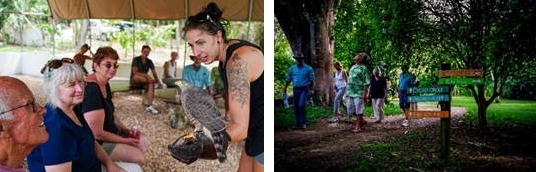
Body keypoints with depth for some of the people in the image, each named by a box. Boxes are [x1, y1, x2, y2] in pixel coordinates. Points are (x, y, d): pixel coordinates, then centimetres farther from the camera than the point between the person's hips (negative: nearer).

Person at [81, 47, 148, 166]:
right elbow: (97, 133, -28)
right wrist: (124, 141, -16)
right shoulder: (91, 90, -27)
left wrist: (127, 130, 4)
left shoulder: (105, 84, 4)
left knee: (142, 142, 11)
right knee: (138, 158, -14)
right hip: (97, 142, -10)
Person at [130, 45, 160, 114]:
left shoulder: (149, 61, 6)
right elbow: (135, 72, -22)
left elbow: (154, 73, 5)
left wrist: (157, 80, -15)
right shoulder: (136, 59, -9)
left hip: (144, 80, 4)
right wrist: (146, 75, -31)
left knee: (151, 84, -30)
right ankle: (153, 82, -26)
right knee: (136, 76, -40)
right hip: (134, 80, -4)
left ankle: (149, 105, -38)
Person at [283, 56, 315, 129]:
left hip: (304, 89, -4)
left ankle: (303, 123, -8)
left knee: (301, 105, -19)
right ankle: (298, 124, 16)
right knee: (296, 107, 5)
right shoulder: (292, 68, 9)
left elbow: (311, 80, 4)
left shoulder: (308, 68, 1)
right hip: (295, 89, 4)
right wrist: (285, 88, 4)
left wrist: (311, 89, -5)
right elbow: (288, 79, 12)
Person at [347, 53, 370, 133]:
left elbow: (367, 83, -11)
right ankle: (361, 120, 31)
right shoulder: (353, 67, 13)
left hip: (359, 93, -8)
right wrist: (348, 91, 17)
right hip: (351, 92, 8)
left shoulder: (364, 68, -8)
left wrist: (365, 94, -16)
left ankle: (358, 126, 9)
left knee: (359, 110, -1)